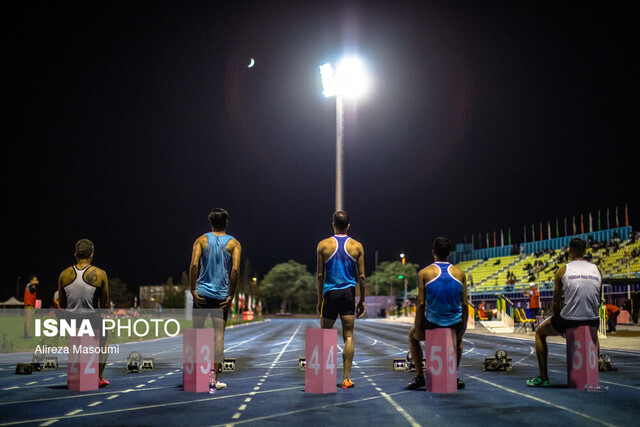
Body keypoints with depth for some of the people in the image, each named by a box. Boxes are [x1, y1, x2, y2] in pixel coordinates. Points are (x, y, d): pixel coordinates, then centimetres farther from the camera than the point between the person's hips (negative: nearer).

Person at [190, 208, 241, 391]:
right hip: (222, 295, -1)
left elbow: (194, 264, -8)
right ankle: (215, 378, 2)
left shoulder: (201, 240, 5)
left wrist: (193, 290, -5)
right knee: (219, 335, 2)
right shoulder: (234, 243, 3)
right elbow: (235, 270, -10)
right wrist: (231, 295, -5)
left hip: (202, 293, 1)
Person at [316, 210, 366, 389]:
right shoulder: (357, 246, 2)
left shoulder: (323, 245, -1)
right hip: (349, 293, 0)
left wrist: (320, 298, 7)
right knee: (348, 336, 1)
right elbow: (361, 276, 2)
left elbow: (320, 275, 0)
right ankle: (346, 378, -1)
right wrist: (362, 300, 10)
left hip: (331, 293, 0)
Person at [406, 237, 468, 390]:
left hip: (432, 323, -3)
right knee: (458, 338, 39)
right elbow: (464, 304, 1)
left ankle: (420, 376, 21)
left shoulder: (424, 273, -7)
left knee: (413, 336, 30)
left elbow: (421, 303, -9)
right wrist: (464, 325, 13)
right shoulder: (460, 273, 0)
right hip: (454, 323, 3)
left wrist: (417, 327, 1)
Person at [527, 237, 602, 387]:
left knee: (540, 332, 24)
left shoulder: (563, 270, -2)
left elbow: (556, 303, 1)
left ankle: (543, 377, 20)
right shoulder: (597, 270, 7)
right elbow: (599, 301, 14)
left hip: (569, 320, -4)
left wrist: (561, 323, 15)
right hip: (592, 321, 4)